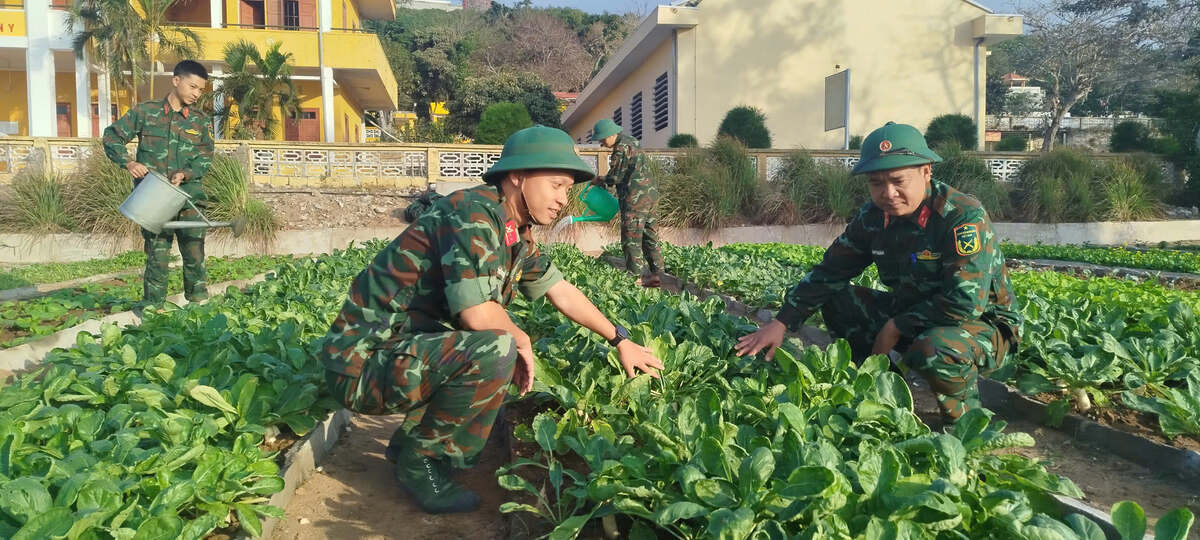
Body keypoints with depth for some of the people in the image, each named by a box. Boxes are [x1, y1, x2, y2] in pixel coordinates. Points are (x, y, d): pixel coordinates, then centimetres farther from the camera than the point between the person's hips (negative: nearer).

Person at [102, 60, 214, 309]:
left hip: (188, 195, 1)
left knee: (194, 251, 0)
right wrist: (128, 163, -8)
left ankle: (199, 303, 11)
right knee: (157, 252, 0)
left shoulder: (201, 120, 11)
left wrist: (185, 174, -14)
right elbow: (112, 136, 9)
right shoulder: (145, 111, 6)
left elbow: (206, 157, 4)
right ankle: (152, 306, 8)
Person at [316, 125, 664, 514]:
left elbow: (561, 291, 19)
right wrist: (520, 339, -9)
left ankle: (411, 442, 17)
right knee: (496, 351, -28)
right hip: (365, 362, -10)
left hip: (407, 349, 10)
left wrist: (620, 340, 22)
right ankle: (419, 459, -5)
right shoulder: (473, 212, -20)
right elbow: (477, 314, -29)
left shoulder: (516, 233, 8)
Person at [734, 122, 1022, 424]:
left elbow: (966, 303, -31)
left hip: (985, 324, -6)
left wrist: (895, 328, -23)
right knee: (835, 300, -5)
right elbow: (830, 271, 0)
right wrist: (781, 323, -10)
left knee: (934, 350, -39)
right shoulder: (873, 217, -5)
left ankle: (964, 419, -6)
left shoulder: (964, 217, -25)